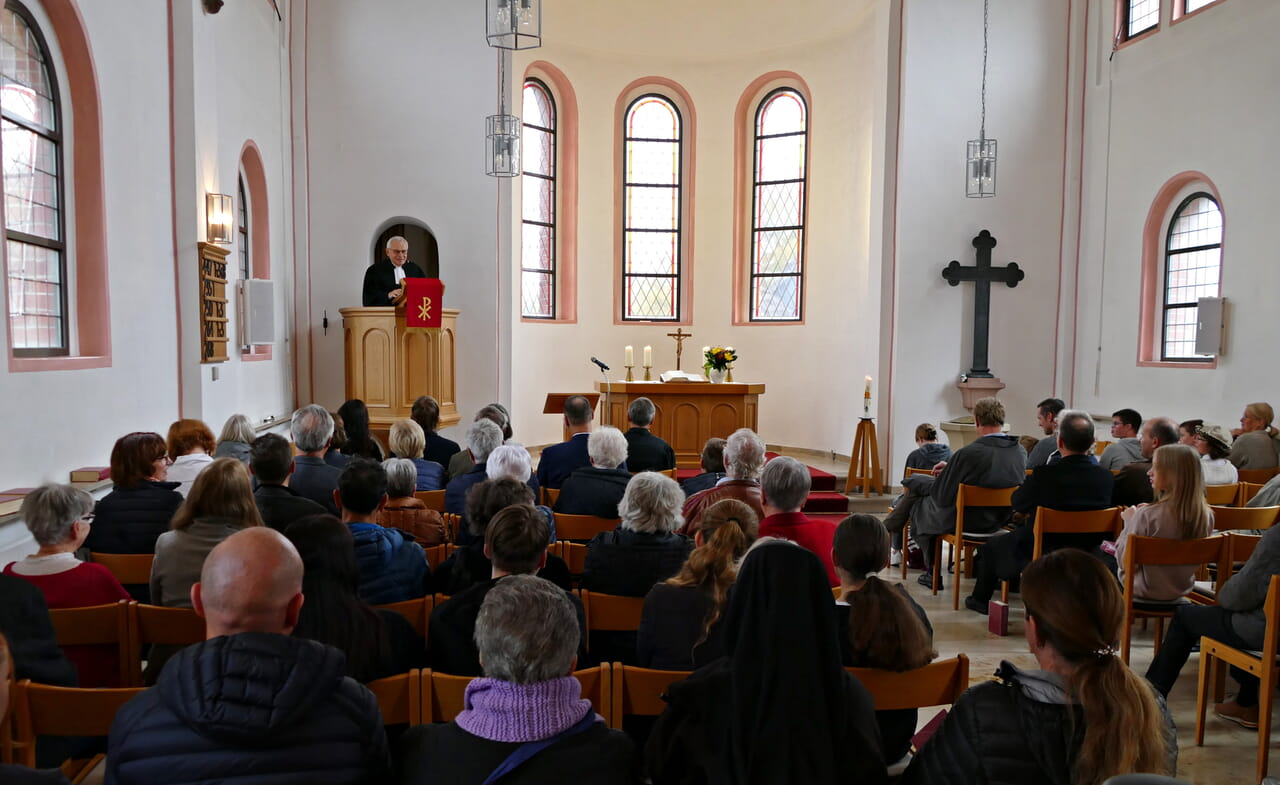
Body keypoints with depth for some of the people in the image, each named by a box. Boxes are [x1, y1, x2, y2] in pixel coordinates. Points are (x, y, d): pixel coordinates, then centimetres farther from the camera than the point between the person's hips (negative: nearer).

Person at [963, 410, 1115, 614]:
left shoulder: (1043, 474, -27)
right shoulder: (1106, 477, -13)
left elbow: (1017, 504, -11)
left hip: (1039, 556, -5)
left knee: (989, 548, 22)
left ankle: (980, 599, 42)